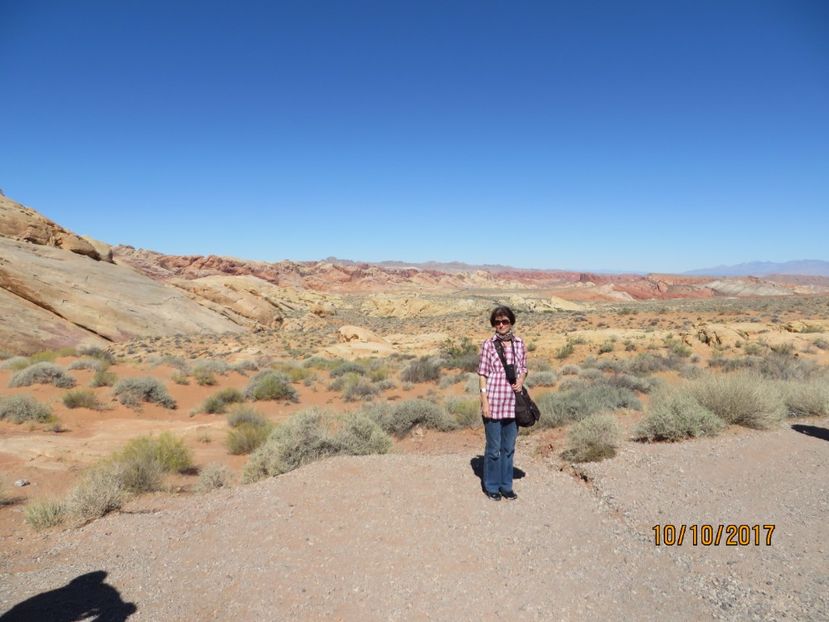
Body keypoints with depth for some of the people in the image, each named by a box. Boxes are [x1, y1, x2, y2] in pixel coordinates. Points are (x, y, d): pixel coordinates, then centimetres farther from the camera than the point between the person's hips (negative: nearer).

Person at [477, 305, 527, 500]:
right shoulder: (488, 345, -6)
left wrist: (521, 379, -7)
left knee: (509, 447, 14)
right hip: (494, 402, -4)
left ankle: (506, 485, 29)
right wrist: (485, 403, -10)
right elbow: (482, 375, -5)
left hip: (513, 403, 4)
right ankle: (491, 486, 24)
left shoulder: (519, 343, 5)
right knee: (494, 448, 7)